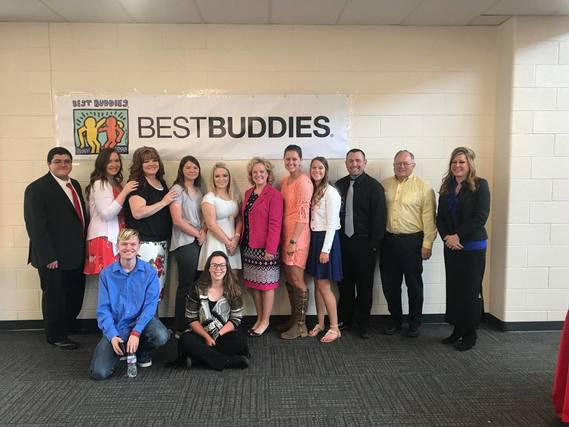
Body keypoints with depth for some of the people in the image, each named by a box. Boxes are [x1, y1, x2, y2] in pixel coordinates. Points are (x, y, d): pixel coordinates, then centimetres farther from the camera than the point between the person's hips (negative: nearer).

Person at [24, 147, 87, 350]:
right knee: (54, 296, 9)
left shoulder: (75, 185, 11)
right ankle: (56, 336, 26)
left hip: (76, 255, 7)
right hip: (54, 258, -7)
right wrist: (48, 257, -20)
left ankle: (69, 324, 40)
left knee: (76, 293, 18)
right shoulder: (36, 189, -13)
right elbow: (35, 226, -18)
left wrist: (85, 246, 11)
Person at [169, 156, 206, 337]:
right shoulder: (177, 189, -6)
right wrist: (197, 234, -6)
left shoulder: (199, 190, 14)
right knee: (186, 286, -2)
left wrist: (203, 231, -3)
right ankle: (181, 328, 10)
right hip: (185, 242, -6)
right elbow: (177, 220, -13)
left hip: (199, 241, 6)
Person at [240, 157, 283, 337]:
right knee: (253, 284, 13)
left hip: (265, 248, -7)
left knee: (266, 284, 4)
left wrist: (270, 249, -18)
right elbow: (244, 220, 15)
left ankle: (265, 321, 18)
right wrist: (241, 241, 8)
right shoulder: (248, 193, 12)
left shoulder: (274, 195, -10)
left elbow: (275, 224, -15)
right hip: (249, 246, 7)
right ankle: (259, 318, 28)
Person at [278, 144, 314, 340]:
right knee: (289, 278, 14)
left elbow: (303, 214, -16)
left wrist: (294, 240, -18)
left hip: (298, 235, -8)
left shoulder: (303, 181, -12)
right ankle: (294, 317, 28)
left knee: (297, 280, -1)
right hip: (285, 233, 8)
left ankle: (301, 325, 10)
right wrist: (283, 237, 9)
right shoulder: (284, 181, 13)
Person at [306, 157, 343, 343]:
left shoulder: (331, 192, -13)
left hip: (326, 239, -7)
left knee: (324, 286, -3)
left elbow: (332, 224, -16)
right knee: (317, 284, 13)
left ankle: (335, 328, 9)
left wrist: (326, 249, -18)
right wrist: (316, 245, 6)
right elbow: (311, 219, 11)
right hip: (314, 238, 7)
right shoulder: (312, 191, 10)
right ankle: (320, 324, 25)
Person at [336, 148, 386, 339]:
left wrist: (374, 244, -12)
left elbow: (379, 217, -8)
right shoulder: (339, 185, 8)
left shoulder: (373, 186, -5)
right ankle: (344, 318, 26)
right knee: (344, 283, 12)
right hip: (343, 242, 4)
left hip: (364, 243, -3)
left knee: (364, 285, 6)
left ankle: (362, 322, 19)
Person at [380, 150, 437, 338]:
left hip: (412, 241, -3)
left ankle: (414, 323, 23)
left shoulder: (423, 187, -3)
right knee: (389, 283, 11)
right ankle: (395, 319, 28)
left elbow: (429, 218, -5)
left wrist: (427, 243, -9)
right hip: (388, 240, 4)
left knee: (414, 284, 8)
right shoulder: (384, 185, 7)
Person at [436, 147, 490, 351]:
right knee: (453, 288, 9)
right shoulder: (446, 187, 10)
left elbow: (480, 217, -13)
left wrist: (458, 235, -15)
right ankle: (457, 329, 22)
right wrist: (446, 237, -7)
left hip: (472, 247, -5)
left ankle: (470, 334, 15)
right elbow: (440, 217, 9)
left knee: (471, 290, 2)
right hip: (451, 247, 5)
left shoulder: (480, 185, -6)